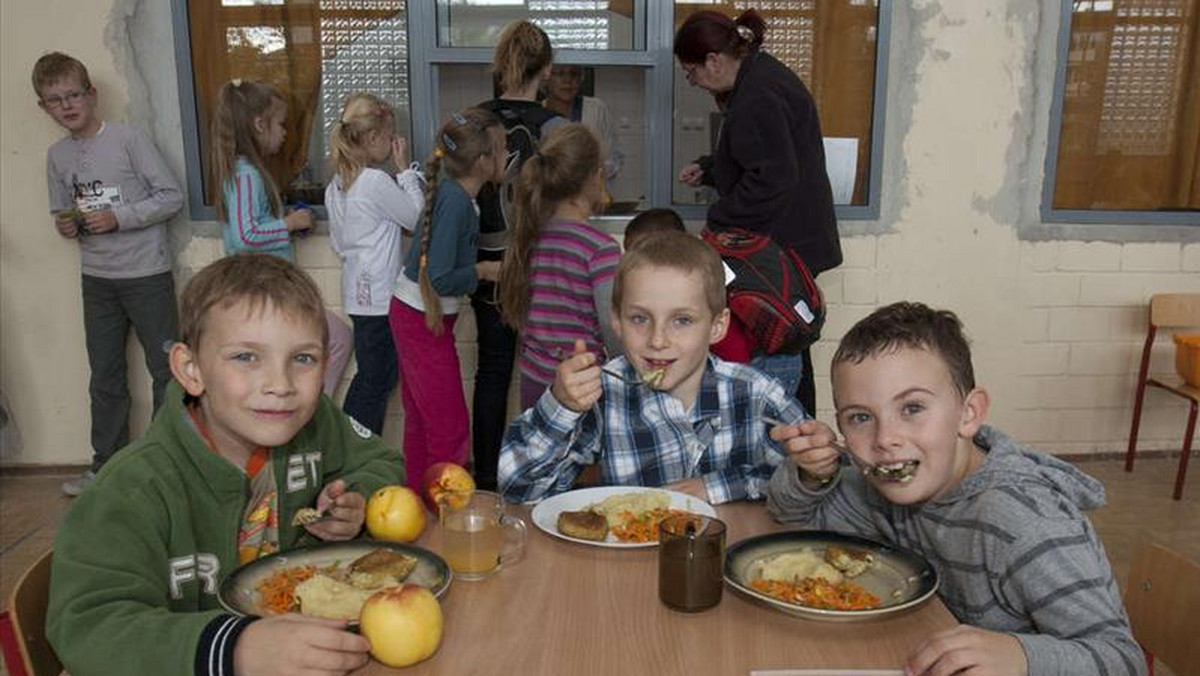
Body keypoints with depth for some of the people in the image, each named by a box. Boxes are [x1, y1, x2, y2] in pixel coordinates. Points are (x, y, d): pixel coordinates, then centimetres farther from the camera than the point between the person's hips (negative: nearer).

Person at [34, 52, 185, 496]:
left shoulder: (129, 140, -8)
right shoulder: (57, 155, 8)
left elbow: (172, 196, -10)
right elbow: (61, 213, 18)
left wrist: (118, 217, -18)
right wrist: (66, 226, -5)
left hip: (147, 275, -5)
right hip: (96, 279, 5)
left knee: (167, 371, 2)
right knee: (105, 377, 13)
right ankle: (106, 465, 26)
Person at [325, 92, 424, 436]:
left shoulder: (336, 185, 9)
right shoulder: (377, 181, -18)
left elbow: (338, 242, 15)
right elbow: (418, 219, -9)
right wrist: (406, 169, -4)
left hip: (357, 292, 9)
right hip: (380, 295, -9)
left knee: (370, 375, 19)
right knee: (377, 381, 2)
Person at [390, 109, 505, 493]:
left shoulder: (452, 193, 3)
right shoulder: (455, 201, -23)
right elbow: (439, 279, -27)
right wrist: (484, 270, -13)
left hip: (411, 314, 10)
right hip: (424, 319, -10)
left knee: (420, 420, 19)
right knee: (449, 430, -1)